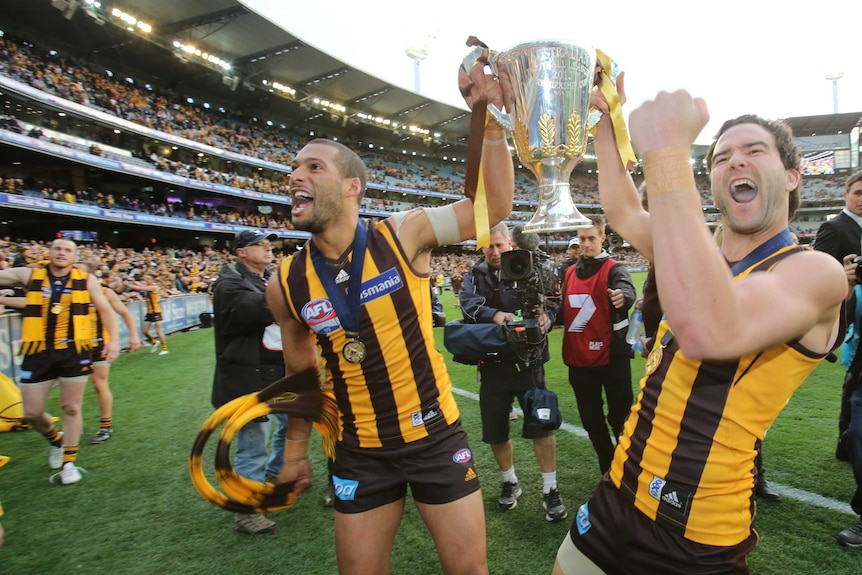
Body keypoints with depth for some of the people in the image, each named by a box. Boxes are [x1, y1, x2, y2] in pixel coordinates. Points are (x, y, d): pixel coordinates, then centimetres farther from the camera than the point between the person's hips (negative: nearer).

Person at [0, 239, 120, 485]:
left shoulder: (86, 280, 1)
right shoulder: (29, 275, 4)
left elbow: (105, 309, 2)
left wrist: (113, 339, -8)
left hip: (74, 351, -1)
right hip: (38, 353, 2)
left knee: (71, 408, 5)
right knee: (31, 413, 6)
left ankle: (69, 462, 20)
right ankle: (56, 439, 38)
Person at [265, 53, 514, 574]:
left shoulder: (404, 236, -13)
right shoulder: (286, 285, -7)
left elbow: (494, 206, -12)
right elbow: (301, 371, 7)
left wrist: (490, 120, -23)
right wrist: (296, 449, 15)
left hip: (436, 434, -1)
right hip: (359, 451, 2)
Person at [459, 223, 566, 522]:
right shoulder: (476, 275, 4)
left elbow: (551, 303, -4)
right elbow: (468, 303, -16)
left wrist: (548, 316, -28)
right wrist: (494, 315, -35)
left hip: (528, 360, -1)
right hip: (492, 364, 2)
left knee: (542, 424, -3)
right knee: (496, 430, 12)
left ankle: (550, 489, 17)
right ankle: (510, 482, 36)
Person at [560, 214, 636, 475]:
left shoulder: (613, 268, -7)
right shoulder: (570, 272, 9)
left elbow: (627, 289, -29)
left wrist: (623, 296, -52)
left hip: (612, 358, -5)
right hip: (579, 360, 5)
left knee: (620, 418, 3)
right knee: (591, 420, 15)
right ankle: (608, 470, 33)